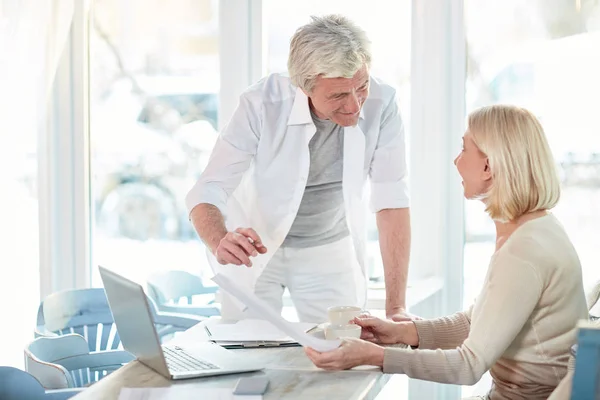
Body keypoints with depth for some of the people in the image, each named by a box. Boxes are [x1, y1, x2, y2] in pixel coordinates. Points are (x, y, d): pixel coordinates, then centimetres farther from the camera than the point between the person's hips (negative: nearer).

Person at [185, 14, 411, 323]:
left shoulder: (380, 103, -22)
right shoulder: (262, 104, -27)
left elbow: (391, 200, -20)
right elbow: (207, 193, -25)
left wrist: (396, 307, -25)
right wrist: (221, 244, -48)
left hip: (331, 252, 2)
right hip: (255, 248, -1)